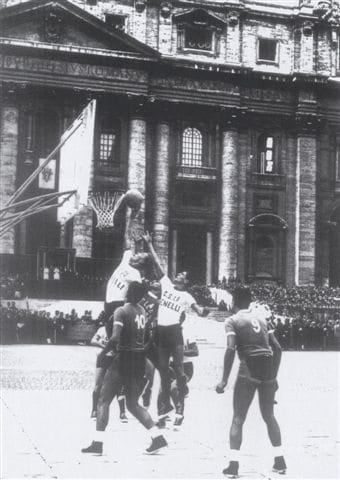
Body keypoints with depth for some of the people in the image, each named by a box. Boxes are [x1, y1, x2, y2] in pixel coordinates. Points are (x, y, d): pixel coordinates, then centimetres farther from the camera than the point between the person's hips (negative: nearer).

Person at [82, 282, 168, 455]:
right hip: (139, 361, 7)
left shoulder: (121, 311, -13)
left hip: (124, 358, -6)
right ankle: (157, 438, 8)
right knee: (133, 404, 17)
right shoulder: (142, 311, 8)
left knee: (103, 401, 5)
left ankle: (98, 443, 2)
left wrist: (102, 353, -11)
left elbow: (115, 338, -23)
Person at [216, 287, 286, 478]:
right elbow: (277, 348, 14)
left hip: (249, 370, -5)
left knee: (238, 419, 5)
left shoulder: (233, 320, 2)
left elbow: (231, 350, -12)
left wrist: (224, 381, -10)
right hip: (268, 370, 5)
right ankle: (280, 461, 23)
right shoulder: (261, 317, 17)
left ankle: (234, 465, 0)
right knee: (269, 416, 21)